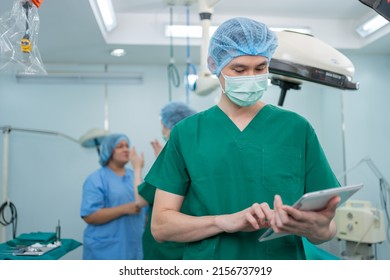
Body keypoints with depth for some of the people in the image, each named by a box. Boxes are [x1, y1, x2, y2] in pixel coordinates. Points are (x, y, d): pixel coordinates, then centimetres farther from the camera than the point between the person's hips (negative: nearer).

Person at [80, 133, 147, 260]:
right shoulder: (96, 179, -5)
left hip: (134, 249, 6)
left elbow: (145, 207, 21)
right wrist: (125, 209, -20)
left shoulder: (134, 176, 14)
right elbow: (89, 216, -15)